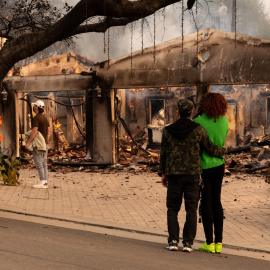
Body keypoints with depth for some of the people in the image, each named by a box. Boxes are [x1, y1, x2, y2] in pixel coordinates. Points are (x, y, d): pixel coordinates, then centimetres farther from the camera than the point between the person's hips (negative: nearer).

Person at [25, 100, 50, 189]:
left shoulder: (36, 118, -15)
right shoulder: (45, 117, 12)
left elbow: (34, 131, -21)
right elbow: (48, 130, 17)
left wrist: (28, 143, -19)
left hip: (38, 144, -9)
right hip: (45, 143, 9)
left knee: (38, 163, -8)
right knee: (44, 163, 8)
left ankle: (42, 182, -12)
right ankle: (45, 182, 7)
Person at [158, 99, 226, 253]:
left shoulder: (168, 131, -1)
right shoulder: (198, 130, -5)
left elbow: (164, 153, 3)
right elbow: (210, 148, 2)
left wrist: (163, 173, 13)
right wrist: (223, 152, 23)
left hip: (174, 175, 1)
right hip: (193, 174, -1)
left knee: (173, 209, 10)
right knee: (191, 210, 6)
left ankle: (173, 241, 3)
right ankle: (188, 243, 3)